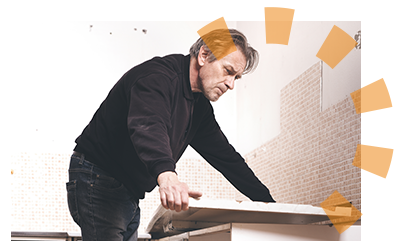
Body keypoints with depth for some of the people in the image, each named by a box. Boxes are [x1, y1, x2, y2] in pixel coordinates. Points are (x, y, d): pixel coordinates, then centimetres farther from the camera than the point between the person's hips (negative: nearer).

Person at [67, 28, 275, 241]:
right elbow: (148, 126, -41)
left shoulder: (200, 106, 10)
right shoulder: (158, 76, -21)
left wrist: (266, 200, 10)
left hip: (129, 195, 10)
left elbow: (224, 155, 14)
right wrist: (166, 175, -60)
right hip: (98, 181, -9)